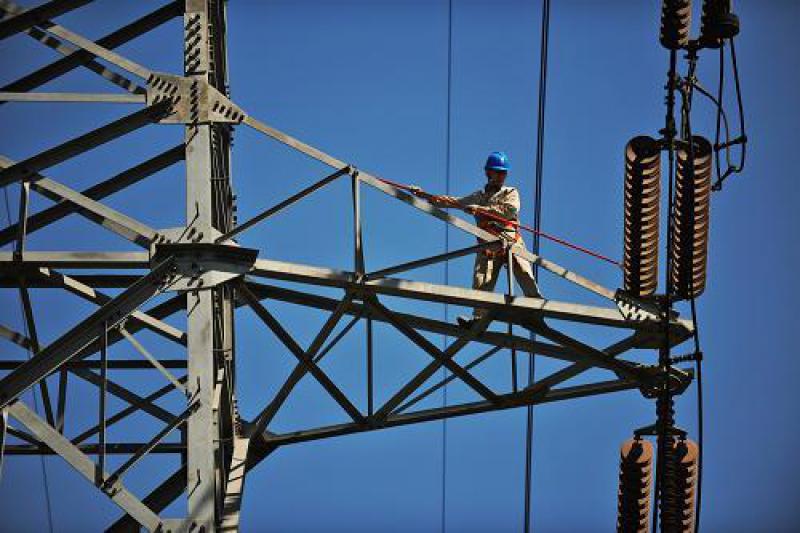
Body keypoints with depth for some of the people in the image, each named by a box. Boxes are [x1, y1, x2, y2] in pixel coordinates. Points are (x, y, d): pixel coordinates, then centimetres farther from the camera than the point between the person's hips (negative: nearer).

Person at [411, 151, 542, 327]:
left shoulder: (511, 193, 16)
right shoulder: (478, 196, 25)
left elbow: (510, 210, -7)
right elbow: (452, 201, 22)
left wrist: (481, 209, -13)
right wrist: (425, 195, 13)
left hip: (511, 243, -2)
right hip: (488, 246, 2)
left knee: (526, 277, -17)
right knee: (481, 282, -13)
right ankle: (478, 317, -17)